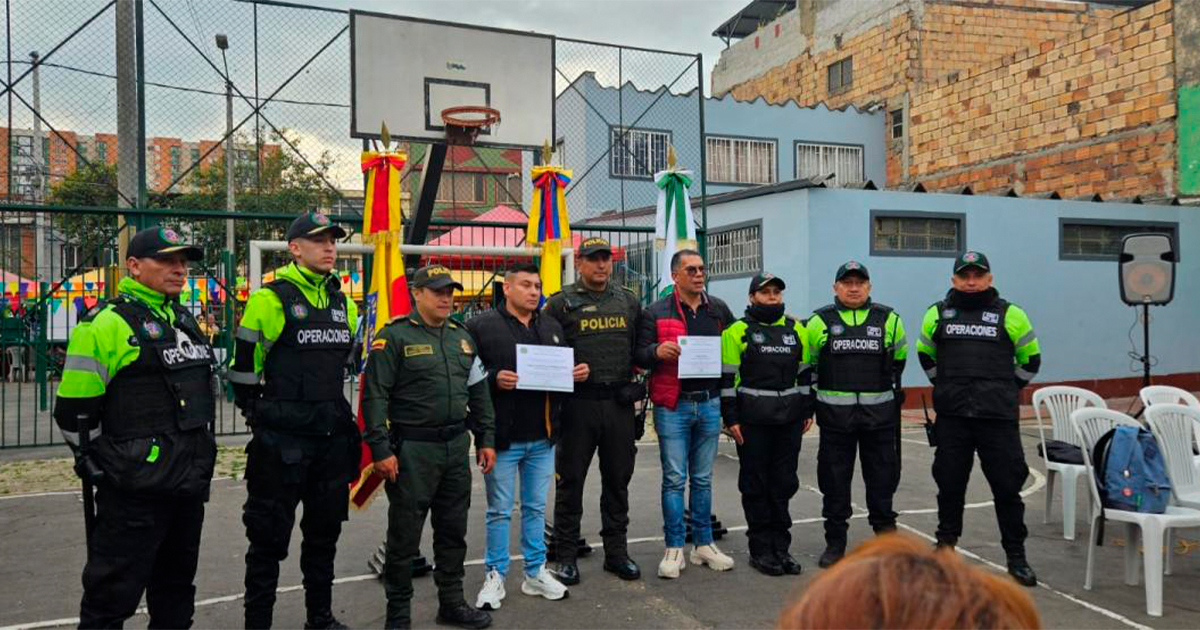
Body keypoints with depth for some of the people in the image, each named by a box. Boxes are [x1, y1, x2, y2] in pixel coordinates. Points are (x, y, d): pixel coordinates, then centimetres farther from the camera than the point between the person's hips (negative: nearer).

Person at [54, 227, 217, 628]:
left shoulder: (184, 319, 14)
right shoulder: (108, 324, -12)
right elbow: (74, 412, -12)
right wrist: (104, 467, -7)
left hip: (191, 484, 8)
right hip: (136, 488, -8)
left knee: (176, 585, 19)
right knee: (115, 593, 1)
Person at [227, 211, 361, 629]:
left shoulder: (343, 303, 11)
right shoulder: (271, 299, -9)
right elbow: (244, 364, -4)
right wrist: (257, 414, 1)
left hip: (332, 438, 6)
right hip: (281, 441, -6)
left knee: (324, 531, 16)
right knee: (270, 536, 4)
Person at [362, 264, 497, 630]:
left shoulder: (462, 337, 13)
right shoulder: (395, 336, -7)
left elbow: (478, 392, 17)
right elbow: (374, 395, -11)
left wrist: (486, 439, 11)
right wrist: (381, 449, -16)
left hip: (456, 447, 6)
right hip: (412, 449, -6)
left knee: (453, 530, 15)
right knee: (404, 535, 3)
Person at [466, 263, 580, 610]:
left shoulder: (552, 327, 12)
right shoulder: (482, 326, -6)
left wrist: (578, 373, -3)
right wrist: (494, 379, -26)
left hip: (543, 438, 5)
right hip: (502, 438, -5)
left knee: (536, 507, 15)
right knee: (499, 511, 6)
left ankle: (536, 573, 26)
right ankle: (495, 576, 19)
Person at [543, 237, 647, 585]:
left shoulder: (629, 301, 12)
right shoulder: (561, 303, -1)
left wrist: (634, 369, 2)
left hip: (620, 403, 4)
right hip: (578, 403, -4)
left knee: (618, 479, 12)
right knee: (570, 480, 4)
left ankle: (616, 552, 25)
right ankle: (566, 556, 16)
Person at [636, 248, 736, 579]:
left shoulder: (719, 310, 11)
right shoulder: (657, 312, -1)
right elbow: (639, 354, -3)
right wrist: (658, 351, -24)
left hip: (709, 403, 4)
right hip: (672, 406, -3)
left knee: (702, 479, 12)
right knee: (674, 479, -1)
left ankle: (703, 544, 22)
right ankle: (674, 548, 9)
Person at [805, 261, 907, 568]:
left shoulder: (888, 319, 4)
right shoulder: (820, 321, 0)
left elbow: (899, 355, 18)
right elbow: (808, 362, 11)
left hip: (879, 414, 1)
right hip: (835, 415, -1)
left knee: (882, 476, 9)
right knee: (835, 479, 6)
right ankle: (835, 542, 17)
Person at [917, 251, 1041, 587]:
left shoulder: (1010, 314, 3)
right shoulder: (938, 313, 7)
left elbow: (1031, 359, 13)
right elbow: (925, 354, 21)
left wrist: (1007, 390, 7)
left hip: (998, 417, -1)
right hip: (951, 417, 1)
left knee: (1008, 485, 3)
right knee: (949, 483, 9)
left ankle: (1016, 556, 16)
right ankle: (946, 545, 25)